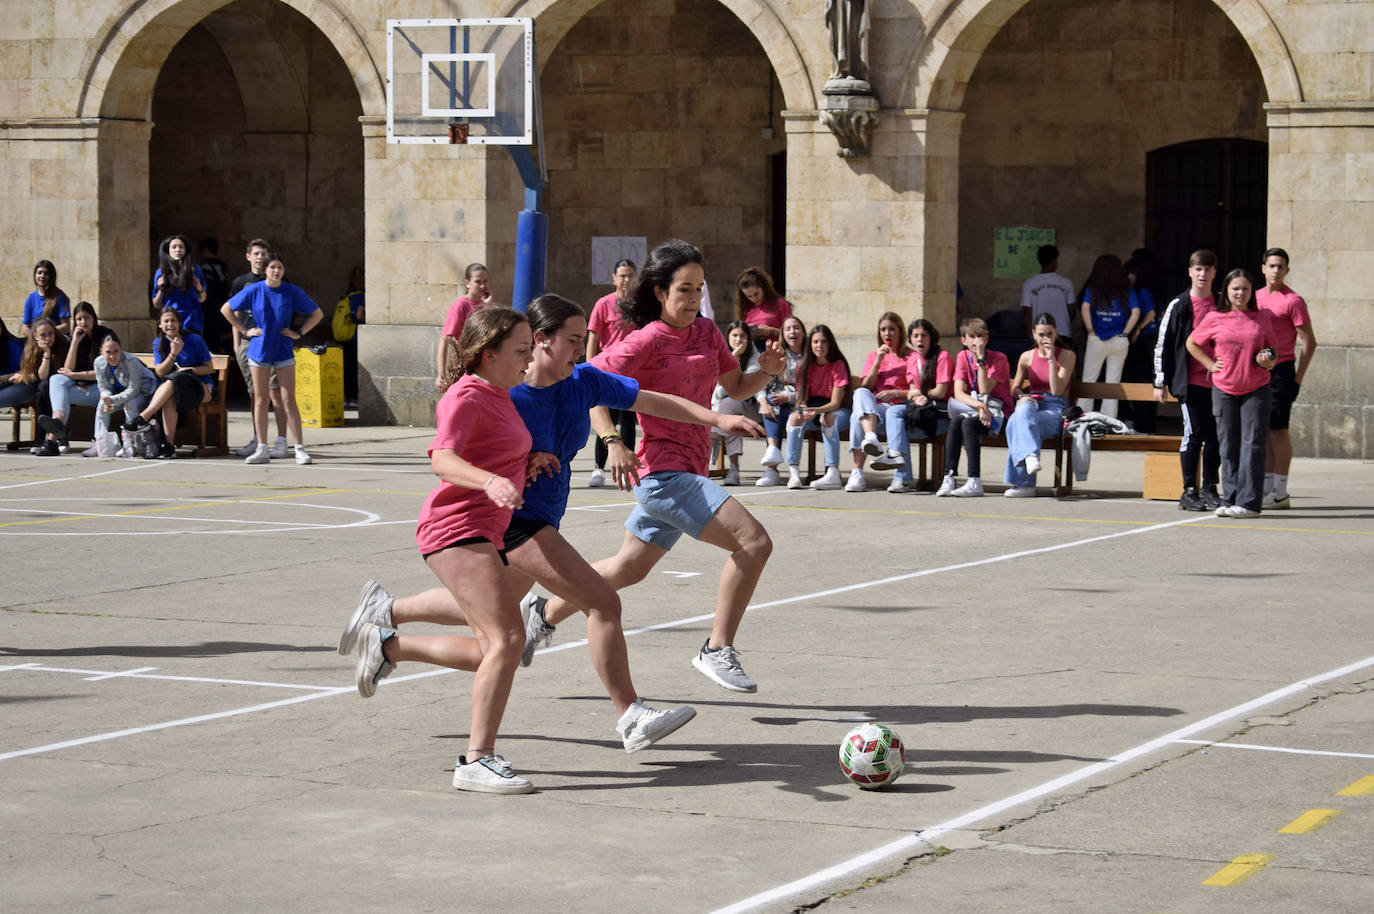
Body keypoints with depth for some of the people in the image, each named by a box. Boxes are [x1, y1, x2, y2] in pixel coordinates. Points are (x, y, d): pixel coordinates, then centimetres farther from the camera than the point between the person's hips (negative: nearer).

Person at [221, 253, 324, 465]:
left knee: (288, 400, -6)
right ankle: (262, 450, 9)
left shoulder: (292, 292, -2)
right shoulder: (253, 291, -1)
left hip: (283, 351, -1)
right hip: (259, 350, 1)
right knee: (260, 400, 4)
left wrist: (299, 333, 0)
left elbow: (317, 314, 9)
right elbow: (226, 309, 10)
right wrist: (244, 331, 3)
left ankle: (300, 449, -5)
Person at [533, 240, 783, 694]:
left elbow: (736, 387, 20)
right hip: (663, 472, -9)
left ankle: (543, 617, 38)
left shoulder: (706, 331, 11)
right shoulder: (647, 341, -12)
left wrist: (766, 371, -1)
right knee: (754, 541, -19)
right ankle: (718, 651, -11)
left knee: (628, 568, 21)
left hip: (685, 474, 9)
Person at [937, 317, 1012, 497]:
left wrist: (981, 359, -19)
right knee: (955, 421, -29)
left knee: (968, 423, -33)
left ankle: (975, 482, -36)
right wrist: (980, 406, -25)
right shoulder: (963, 357, 4)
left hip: (995, 410, -4)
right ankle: (948, 478, -31)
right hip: (971, 407, 4)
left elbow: (984, 390, -18)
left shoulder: (999, 358, -6)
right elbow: (959, 393, -8)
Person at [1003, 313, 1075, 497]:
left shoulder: (1067, 356, 3)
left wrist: (1051, 359, -13)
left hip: (1055, 410, -3)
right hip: (1033, 404, 3)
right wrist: (1022, 396, -2)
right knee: (1024, 410, -37)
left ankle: (1021, 482, -36)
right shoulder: (1027, 357, 13)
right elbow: (1015, 388, 21)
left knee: (1015, 424, -33)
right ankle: (1031, 456, -52)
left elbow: (1057, 390, -8)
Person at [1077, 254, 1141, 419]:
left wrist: (1091, 331, -6)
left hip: (1096, 340, -1)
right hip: (1119, 342, 1)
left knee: (1088, 380, 7)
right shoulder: (1126, 289, 3)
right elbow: (1136, 312, -6)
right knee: (1113, 383, 6)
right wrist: (1125, 333, 0)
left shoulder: (1092, 288, 0)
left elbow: (1085, 308, -13)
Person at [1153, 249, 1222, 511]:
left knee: (1214, 436, 6)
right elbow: (1162, 344, 1)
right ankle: (1189, 491, 1)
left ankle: (1209, 489, 15)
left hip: (1217, 381, 4)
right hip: (1190, 381, -4)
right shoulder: (1179, 305, 0)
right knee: (1194, 433, -6)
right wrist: (1160, 382, -2)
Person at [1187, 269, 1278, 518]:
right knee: (1228, 447, 5)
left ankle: (1249, 502, -7)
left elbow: (1273, 349, 15)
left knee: (1252, 445, -7)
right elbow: (1191, 343, 15)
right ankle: (1229, 500, 12)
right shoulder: (1215, 319, 3)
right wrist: (1210, 364, 4)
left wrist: (1267, 361, -6)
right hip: (1224, 391, 1)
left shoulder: (1262, 319, 5)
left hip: (1256, 390, -1)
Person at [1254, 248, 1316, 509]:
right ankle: (1266, 487, 15)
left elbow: (1309, 342, -7)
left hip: (1280, 370, -7)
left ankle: (1280, 492, -4)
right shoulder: (1255, 297, 14)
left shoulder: (1293, 301, -7)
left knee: (1278, 429, -6)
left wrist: (1297, 379, -11)